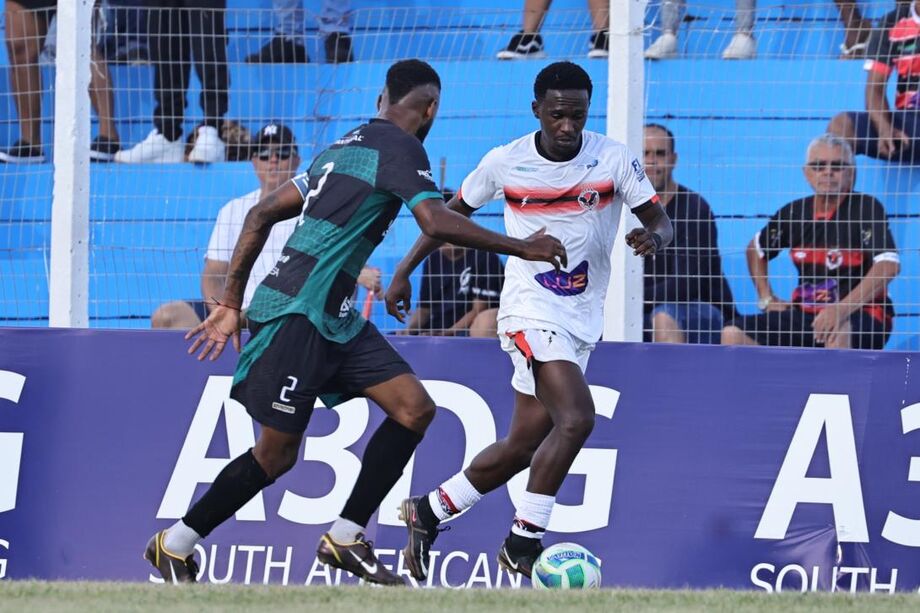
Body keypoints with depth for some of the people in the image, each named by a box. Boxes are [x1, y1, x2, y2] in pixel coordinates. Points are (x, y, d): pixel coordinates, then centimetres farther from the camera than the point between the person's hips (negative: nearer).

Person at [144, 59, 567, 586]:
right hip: (298, 315, -10)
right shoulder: (400, 146, -8)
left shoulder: (347, 145, 19)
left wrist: (232, 303, 21)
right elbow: (436, 222, -23)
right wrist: (520, 247, -15)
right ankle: (175, 546, 11)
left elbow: (263, 213, 19)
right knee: (277, 453, -3)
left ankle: (346, 538, 5)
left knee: (415, 409, 1)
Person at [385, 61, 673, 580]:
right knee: (576, 417, -24)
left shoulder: (614, 159, -4)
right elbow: (453, 213, 11)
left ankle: (428, 513, 27)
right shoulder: (505, 162, -5)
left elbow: (660, 219, -5)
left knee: (522, 447, 7)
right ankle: (525, 540, -13)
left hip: (582, 320, 4)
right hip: (530, 310, -4)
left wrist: (653, 236, -28)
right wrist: (405, 271, 10)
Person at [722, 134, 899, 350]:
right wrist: (767, 298, 12)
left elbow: (889, 265, -25)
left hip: (862, 317, -6)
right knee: (733, 334, -10)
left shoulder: (866, 208, -11)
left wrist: (842, 309, -34)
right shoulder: (795, 212, 6)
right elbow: (756, 250, 26)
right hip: (805, 314, 6)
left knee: (838, 333, -42)